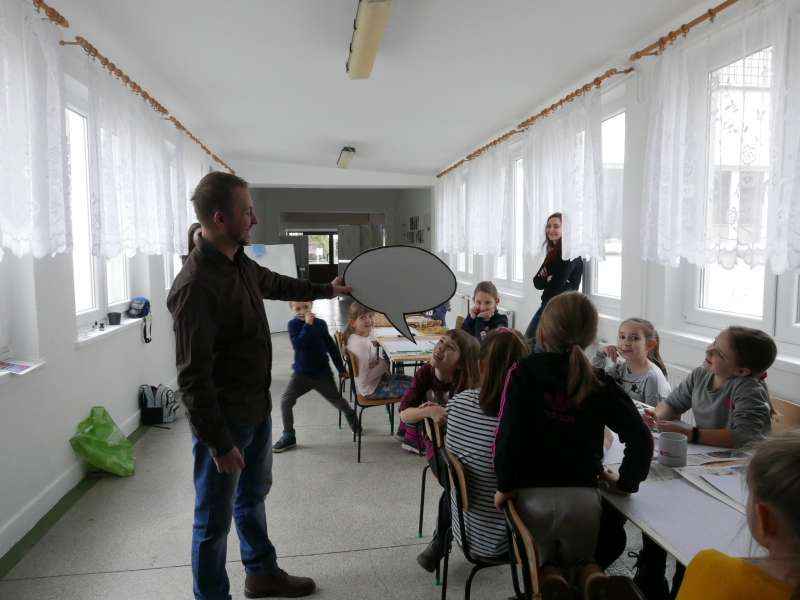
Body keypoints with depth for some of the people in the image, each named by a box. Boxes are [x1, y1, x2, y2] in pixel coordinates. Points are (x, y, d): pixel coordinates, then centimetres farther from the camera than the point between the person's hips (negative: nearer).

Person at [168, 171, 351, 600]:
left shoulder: (241, 264, 2)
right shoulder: (196, 286, -27)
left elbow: (277, 284, 25)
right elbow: (193, 378, -25)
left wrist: (325, 290, 36)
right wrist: (219, 444, -21)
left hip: (257, 409, 10)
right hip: (224, 421, -9)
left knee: (253, 495, 26)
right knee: (215, 519, 10)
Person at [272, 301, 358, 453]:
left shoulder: (320, 324, -5)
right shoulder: (293, 324, -8)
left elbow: (332, 347, 4)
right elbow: (298, 345, -25)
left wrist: (341, 369, 7)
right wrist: (307, 325, -31)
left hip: (322, 373, 0)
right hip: (301, 373, 0)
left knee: (337, 400, 11)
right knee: (285, 401, -12)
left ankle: (351, 415, 44)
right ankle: (289, 436, 5)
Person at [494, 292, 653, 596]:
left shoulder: (523, 371, -8)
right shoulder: (599, 383, -2)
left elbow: (508, 434, -15)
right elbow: (641, 438, -7)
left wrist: (505, 486, -3)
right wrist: (626, 482, 7)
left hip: (531, 496, -1)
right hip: (582, 498, 2)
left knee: (542, 561, 29)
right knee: (579, 565, 31)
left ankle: (548, 572, -3)